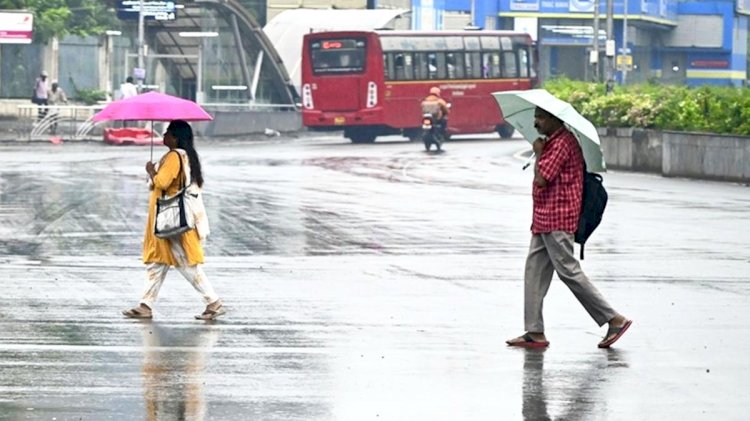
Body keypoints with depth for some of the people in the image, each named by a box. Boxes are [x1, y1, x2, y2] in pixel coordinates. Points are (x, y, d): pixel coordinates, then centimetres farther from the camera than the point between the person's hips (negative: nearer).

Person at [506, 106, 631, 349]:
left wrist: (538, 153, -8)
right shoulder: (553, 142, 18)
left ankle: (614, 319, -5)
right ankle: (534, 332, 8)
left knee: (569, 271, -9)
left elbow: (541, 179, -20)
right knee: (535, 271, 7)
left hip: (557, 221, -11)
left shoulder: (562, 143, -15)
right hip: (544, 220, 11)